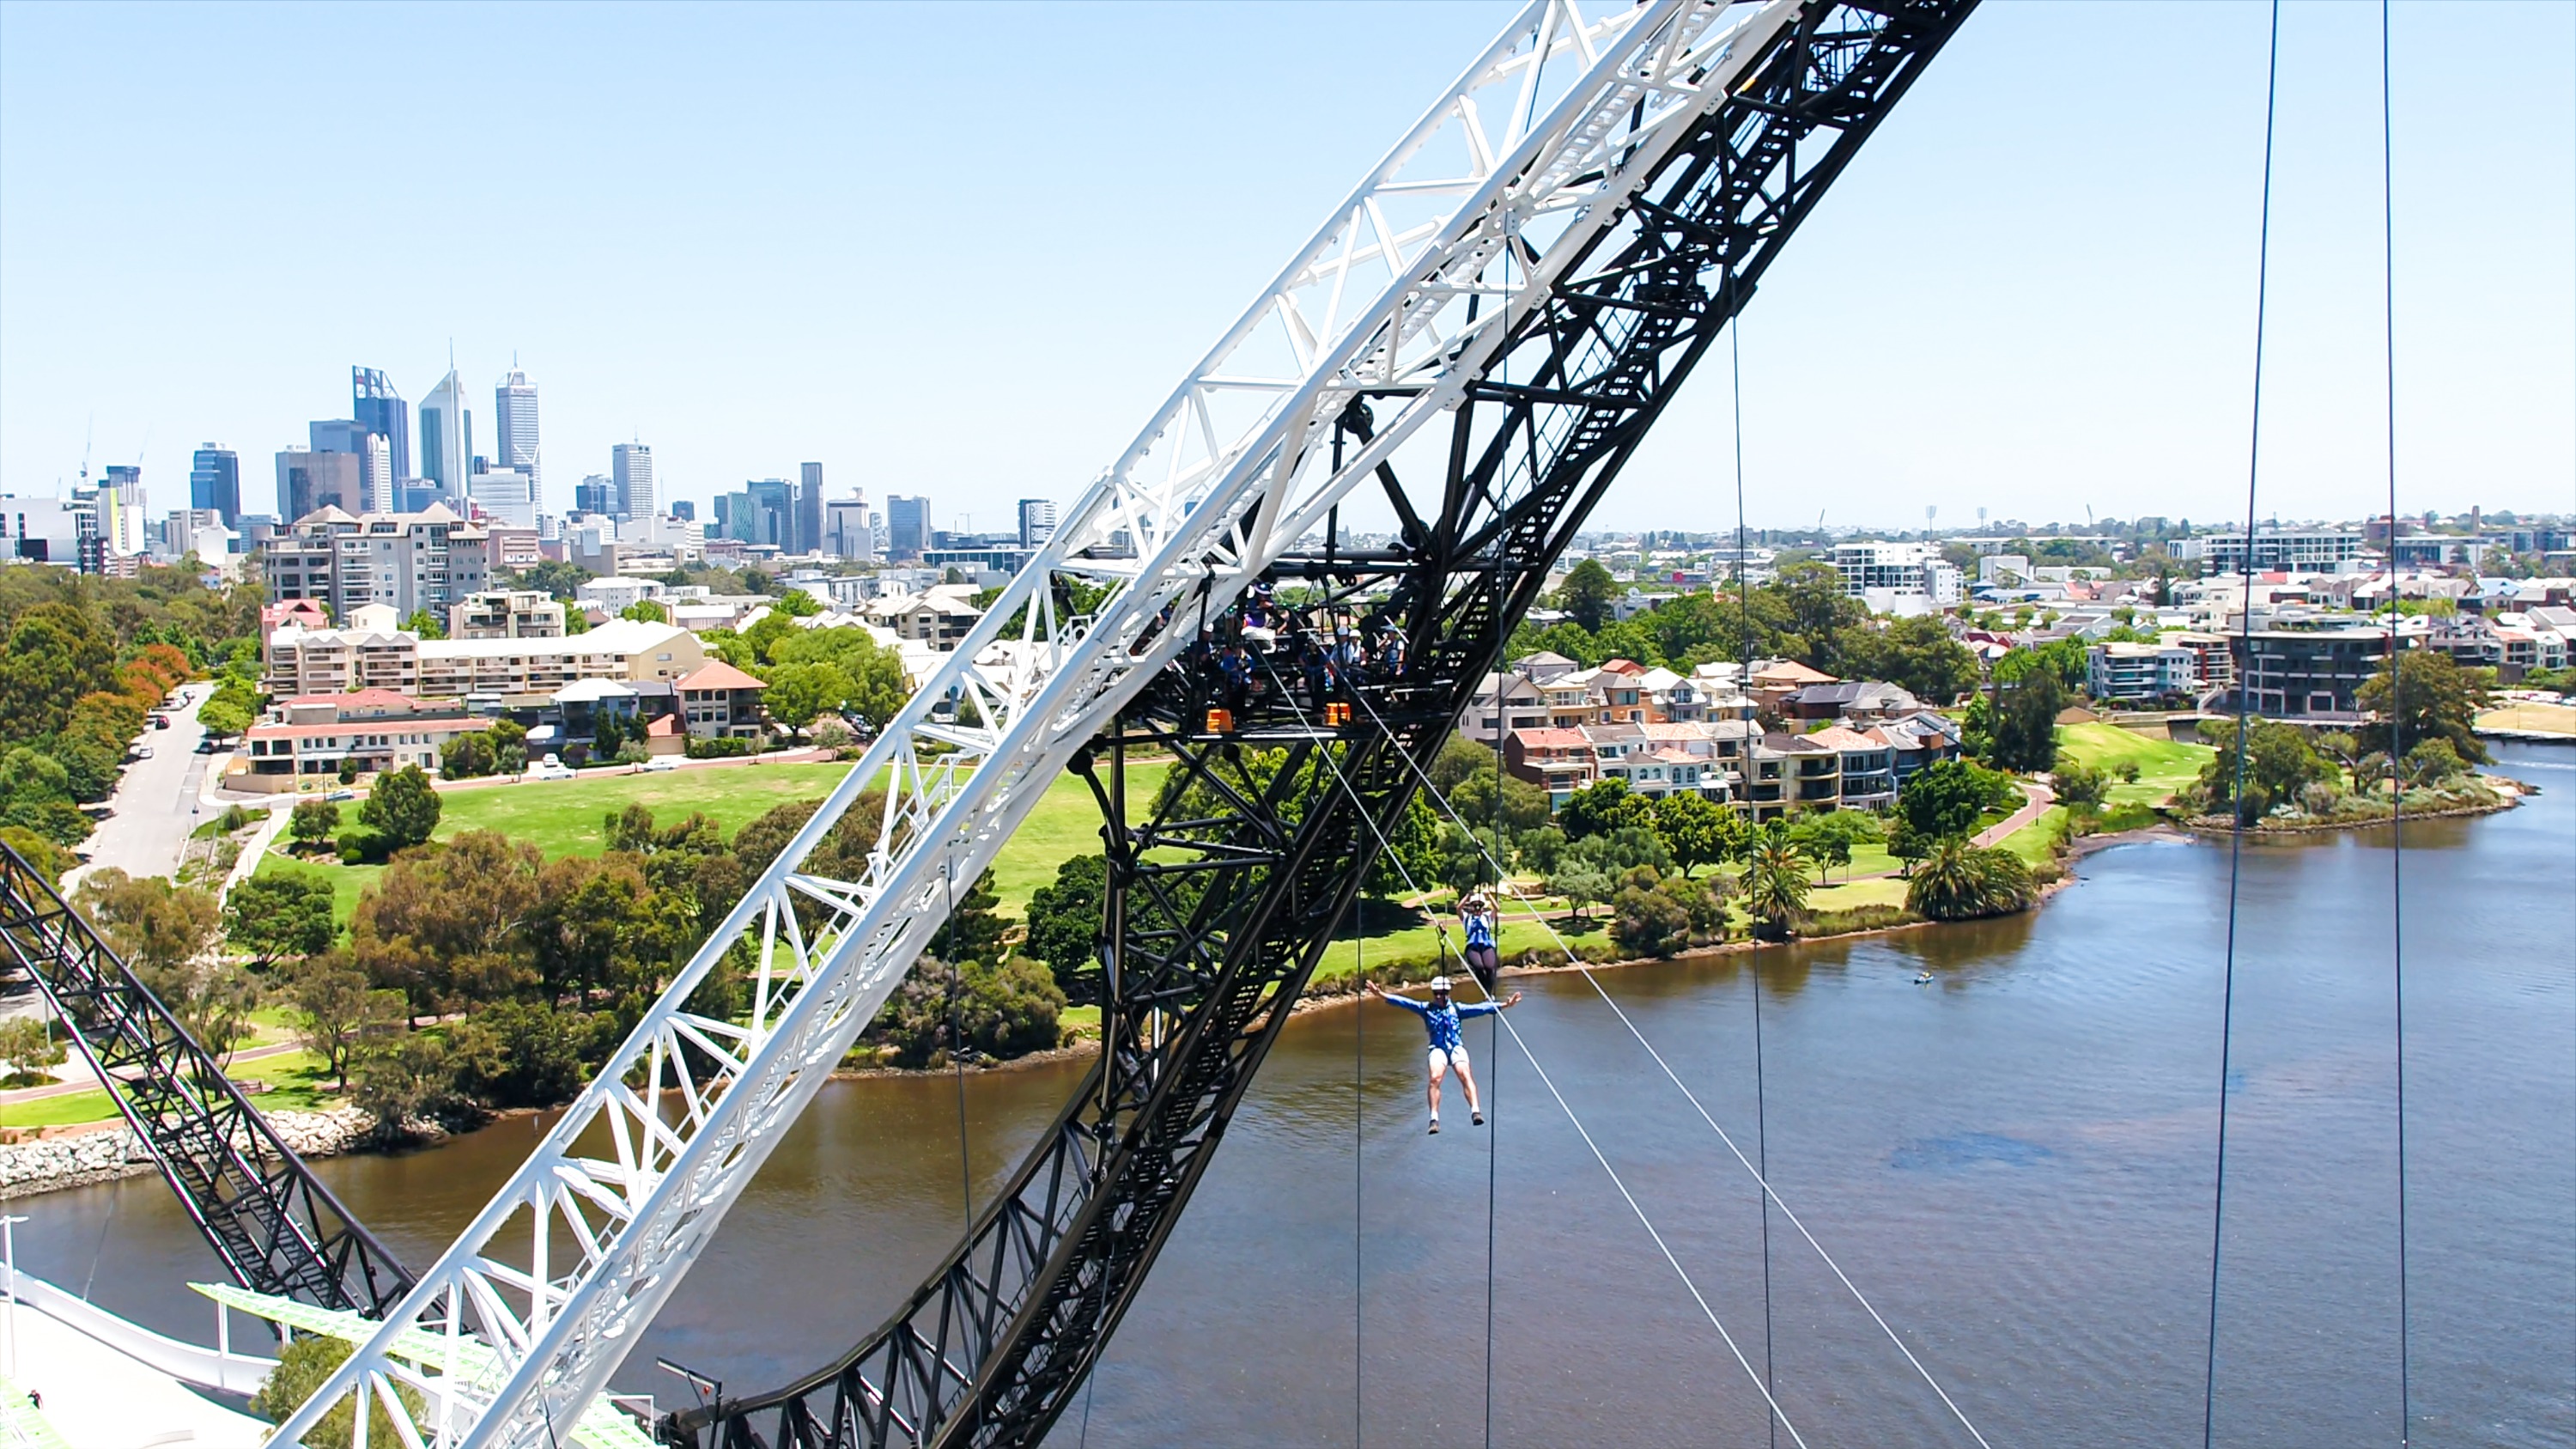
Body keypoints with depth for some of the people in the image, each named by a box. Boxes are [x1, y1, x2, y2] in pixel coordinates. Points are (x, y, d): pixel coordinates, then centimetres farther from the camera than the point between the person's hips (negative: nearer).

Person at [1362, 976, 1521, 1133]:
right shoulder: (1426, 1008, 14)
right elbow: (1404, 1002, 8)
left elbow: (1480, 1008, 10)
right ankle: (1434, 1118, -25)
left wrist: (1503, 1005, 2)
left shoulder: (1456, 1009, 15)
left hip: (1456, 1047, 0)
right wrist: (1380, 994, 0)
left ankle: (1475, 1111, -37)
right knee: (1435, 1078, -25)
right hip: (1438, 1049, 0)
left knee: (1466, 1075, -26)